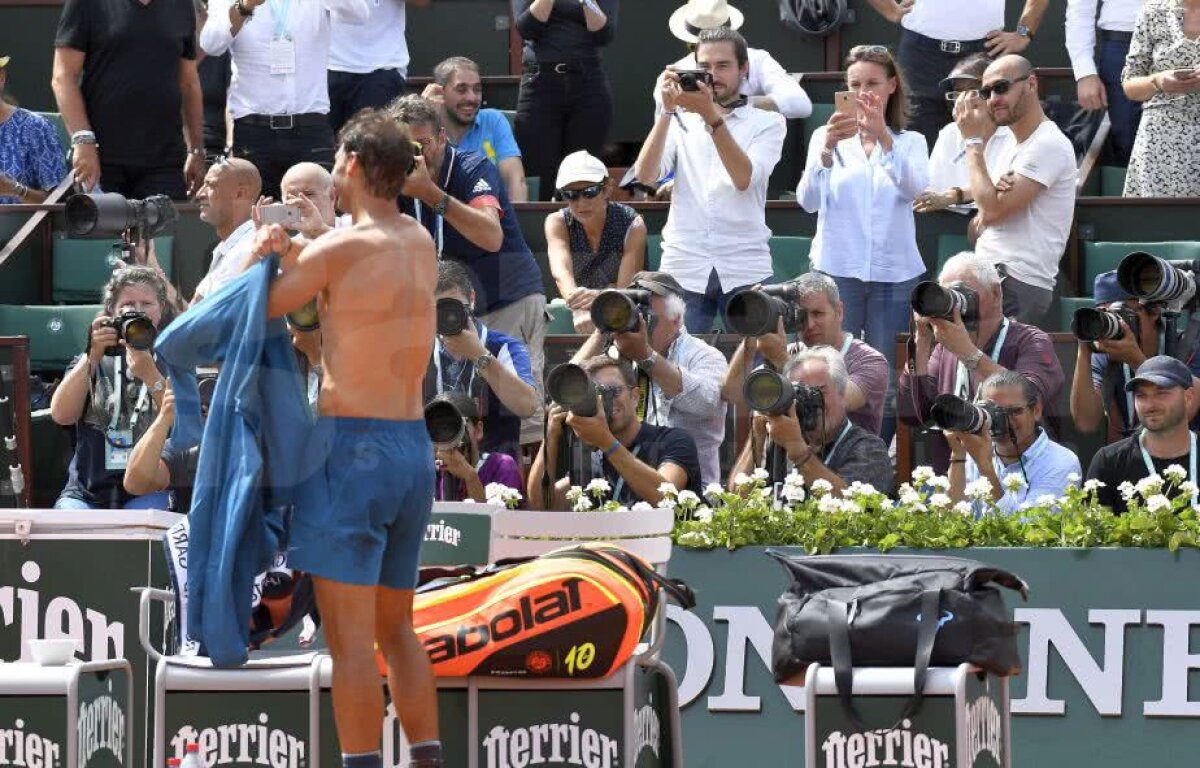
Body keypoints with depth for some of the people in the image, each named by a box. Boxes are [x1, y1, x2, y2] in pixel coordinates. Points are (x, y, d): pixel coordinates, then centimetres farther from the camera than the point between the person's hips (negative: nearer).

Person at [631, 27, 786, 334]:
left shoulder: (767, 122, 8)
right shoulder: (680, 121, 13)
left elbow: (745, 178, -11)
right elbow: (645, 175, -3)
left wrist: (711, 116, -19)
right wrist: (667, 111, -12)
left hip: (745, 271, -1)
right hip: (684, 270, 1)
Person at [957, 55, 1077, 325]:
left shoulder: (1049, 145, -8)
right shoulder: (1013, 150, 24)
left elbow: (993, 211, -15)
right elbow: (978, 229, 21)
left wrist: (973, 140, -5)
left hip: (1016, 286, -9)